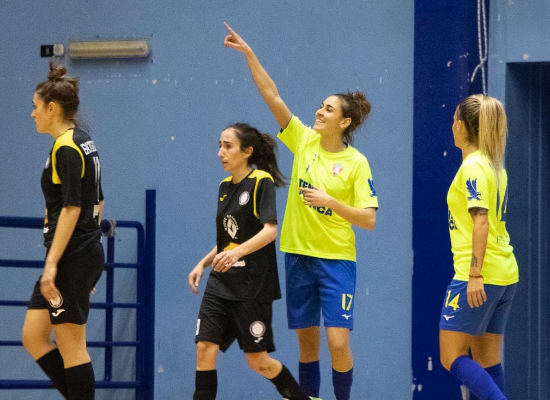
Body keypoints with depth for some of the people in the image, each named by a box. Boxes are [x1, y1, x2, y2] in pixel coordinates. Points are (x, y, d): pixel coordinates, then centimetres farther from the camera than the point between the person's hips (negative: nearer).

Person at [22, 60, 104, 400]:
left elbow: (71, 208, -21)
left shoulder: (65, 148, -15)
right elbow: (97, 201, 20)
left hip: (72, 258, -10)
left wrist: (52, 264, -22)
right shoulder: (84, 142, 13)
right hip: (88, 253, 10)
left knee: (71, 346, -4)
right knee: (34, 337, 11)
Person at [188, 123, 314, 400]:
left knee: (257, 361, 1)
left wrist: (237, 252, -35)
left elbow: (270, 230, -21)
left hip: (252, 286, -6)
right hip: (221, 282, 6)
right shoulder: (225, 186, 13)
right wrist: (203, 263, 10)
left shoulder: (261, 181, -9)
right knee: (205, 347, -9)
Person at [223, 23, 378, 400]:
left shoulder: (356, 163, -7)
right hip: (299, 255, 4)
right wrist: (249, 53, -8)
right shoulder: (305, 141, 2)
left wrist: (331, 201, -21)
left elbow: (369, 219, -10)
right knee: (307, 341, 9)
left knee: (338, 341, -12)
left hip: (337, 259, -4)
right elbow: (272, 96, -2)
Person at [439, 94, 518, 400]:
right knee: (486, 360, 8)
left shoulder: (473, 166, -12)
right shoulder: (496, 166, 14)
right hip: (505, 276, 9)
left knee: (452, 356, -7)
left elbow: (481, 221, -20)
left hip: (478, 275, -9)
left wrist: (475, 274, -24)